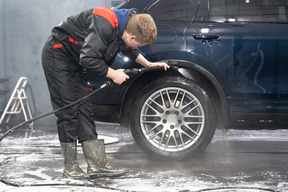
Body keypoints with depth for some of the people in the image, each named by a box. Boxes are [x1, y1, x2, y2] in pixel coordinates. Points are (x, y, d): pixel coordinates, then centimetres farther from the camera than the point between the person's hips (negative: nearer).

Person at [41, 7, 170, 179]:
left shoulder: (122, 28, -1)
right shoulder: (105, 25, -31)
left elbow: (129, 50, 23)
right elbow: (88, 58, -33)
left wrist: (149, 64, 24)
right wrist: (113, 74, -21)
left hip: (74, 61, 9)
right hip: (57, 54, -9)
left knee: (84, 110, 3)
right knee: (69, 110, -11)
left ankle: (97, 164, 1)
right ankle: (70, 167, -3)